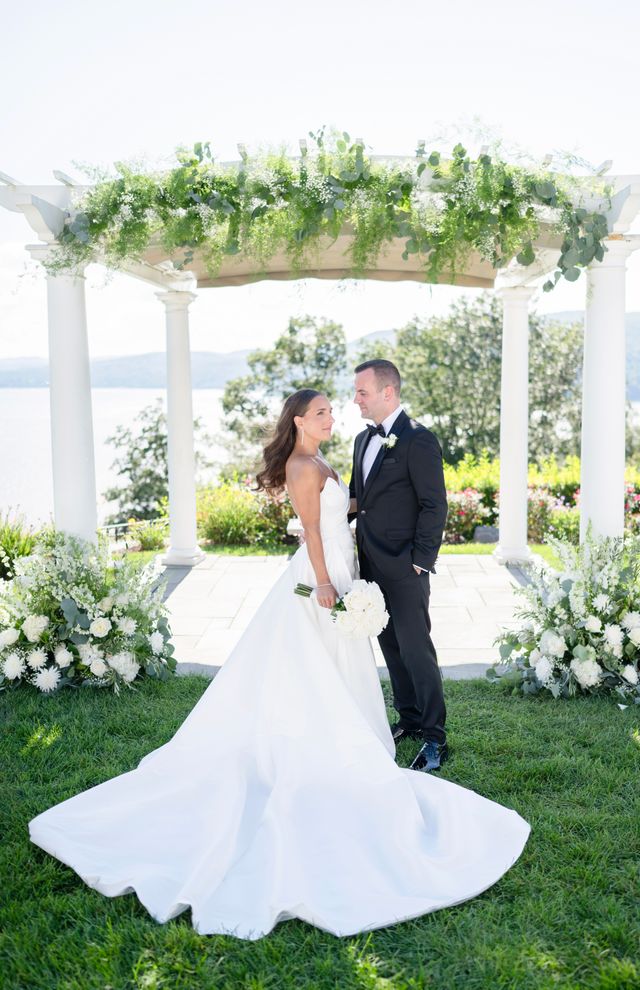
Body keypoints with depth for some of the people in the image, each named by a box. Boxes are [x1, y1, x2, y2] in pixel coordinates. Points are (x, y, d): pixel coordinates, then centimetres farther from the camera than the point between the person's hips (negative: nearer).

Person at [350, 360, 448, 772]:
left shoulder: (418, 440, -13)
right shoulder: (364, 440, 13)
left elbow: (435, 506, -15)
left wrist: (420, 563, -17)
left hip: (404, 568, -8)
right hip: (372, 565, 8)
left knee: (415, 649, -3)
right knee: (391, 645, 16)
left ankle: (435, 738, 8)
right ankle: (410, 719, 31)